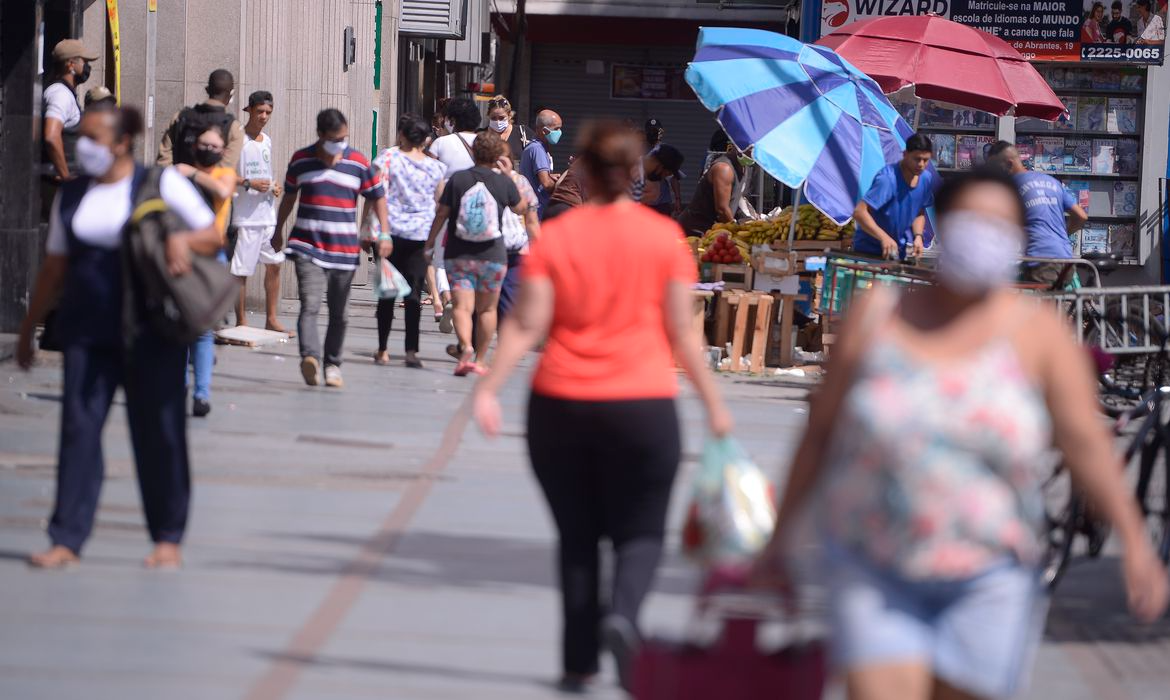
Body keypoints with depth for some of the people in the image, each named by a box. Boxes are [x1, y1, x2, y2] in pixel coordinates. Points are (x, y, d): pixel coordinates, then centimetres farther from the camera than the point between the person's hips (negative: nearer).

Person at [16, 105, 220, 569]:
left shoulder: (162, 185, -2)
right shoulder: (72, 196, 10)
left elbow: (212, 235, 2)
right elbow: (54, 269, 16)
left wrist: (183, 240, -20)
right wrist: (28, 329, 17)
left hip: (150, 332, -3)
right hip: (87, 330, 3)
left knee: (158, 431, 2)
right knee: (79, 427, -4)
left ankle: (168, 538, 13)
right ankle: (67, 540, -3)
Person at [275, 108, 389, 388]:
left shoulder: (359, 163, 2)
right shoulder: (301, 160, 3)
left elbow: (378, 197, 10)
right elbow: (289, 196, 18)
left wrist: (384, 234, 0)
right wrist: (278, 231, 26)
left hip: (345, 250, 2)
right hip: (308, 247, -1)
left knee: (338, 313, 9)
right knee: (310, 306, -19)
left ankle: (333, 364, 21)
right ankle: (310, 357, -35)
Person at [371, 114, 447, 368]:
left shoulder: (388, 158, -5)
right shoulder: (435, 167, 4)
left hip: (391, 232, -1)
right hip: (421, 234, 1)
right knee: (414, 294, 1)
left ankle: (382, 351, 10)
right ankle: (412, 350, -8)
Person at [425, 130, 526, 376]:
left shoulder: (457, 179, -5)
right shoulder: (504, 182, -4)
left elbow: (442, 213, -1)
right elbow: (521, 208, 14)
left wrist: (430, 240, 13)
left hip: (458, 254, 0)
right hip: (493, 255, 1)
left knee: (462, 306, -5)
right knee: (487, 309, 14)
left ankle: (466, 347, -30)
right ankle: (479, 360, 17)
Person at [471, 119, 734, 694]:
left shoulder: (553, 237, -1)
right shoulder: (663, 237, -1)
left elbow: (526, 326, -7)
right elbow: (681, 333, 0)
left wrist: (488, 389, -5)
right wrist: (713, 402, 8)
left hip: (560, 407, 1)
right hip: (643, 407, -1)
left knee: (576, 536, 13)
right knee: (639, 532, 9)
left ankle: (578, 662, 12)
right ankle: (622, 615, -20)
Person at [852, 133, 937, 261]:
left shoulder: (927, 179, -3)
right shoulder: (888, 179, -25)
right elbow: (859, 212, -30)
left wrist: (918, 236, -8)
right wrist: (884, 237, -40)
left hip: (900, 251, 6)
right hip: (869, 250, -6)